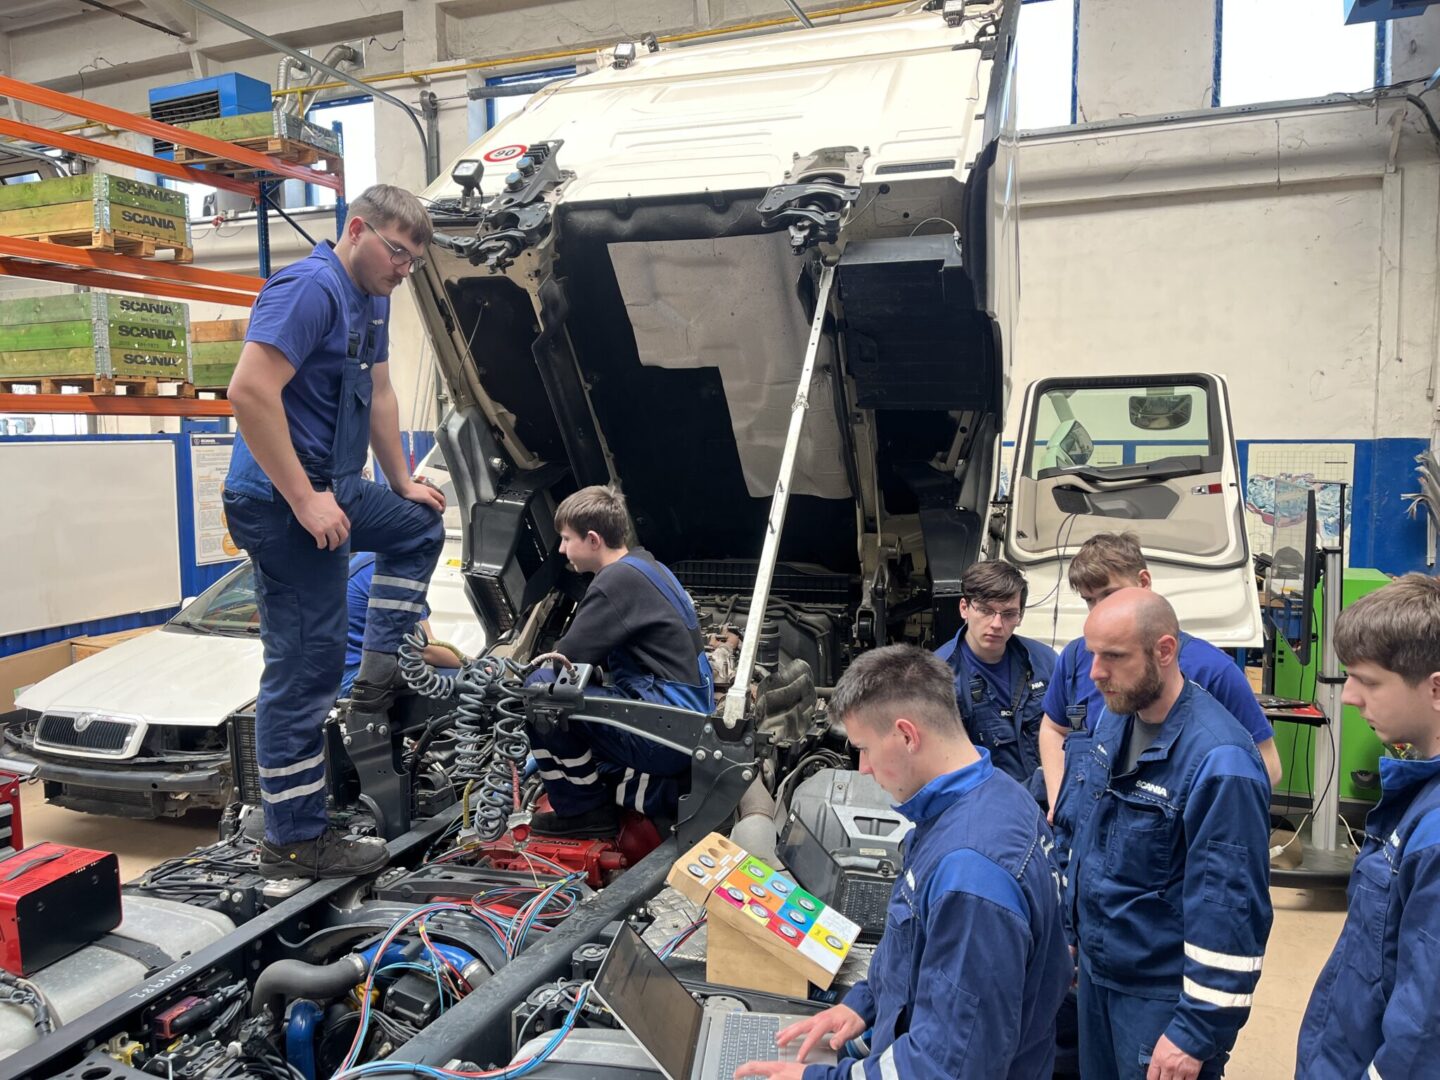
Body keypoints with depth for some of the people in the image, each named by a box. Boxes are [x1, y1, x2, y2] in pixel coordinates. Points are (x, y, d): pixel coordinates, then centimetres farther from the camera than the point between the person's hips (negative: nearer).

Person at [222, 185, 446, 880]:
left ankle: (380, 677, 25)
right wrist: (305, 500, -26)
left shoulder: (371, 300, 14)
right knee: (304, 668, -6)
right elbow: (249, 392, -28)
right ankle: (293, 842, 6)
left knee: (421, 524, 28)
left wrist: (403, 483, 24)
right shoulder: (309, 289, -18)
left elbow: (380, 395, 23)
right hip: (282, 503, -10)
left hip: (334, 491, 10)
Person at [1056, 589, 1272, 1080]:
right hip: (1094, 973, 7)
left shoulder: (1219, 761, -26)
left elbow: (1230, 909, -23)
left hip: (1163, 998, -7)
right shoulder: (1112, 719, -1)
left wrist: (1198, 1032, -19)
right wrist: (1067, 932, 15)